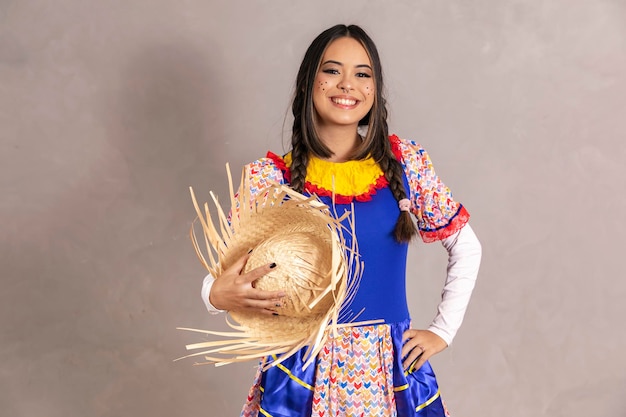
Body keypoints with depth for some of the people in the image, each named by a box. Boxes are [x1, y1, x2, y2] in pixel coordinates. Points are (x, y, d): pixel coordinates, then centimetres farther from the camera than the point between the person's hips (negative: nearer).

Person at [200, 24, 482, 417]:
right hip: (303, 371, -1)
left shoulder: (406, 160, -3)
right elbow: (223, 275, -4)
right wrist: (219, 295, -26)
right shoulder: (270, 177, -8)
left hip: (390, 369, 2)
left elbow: (467, 247, 8)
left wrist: (442, 331, 4)